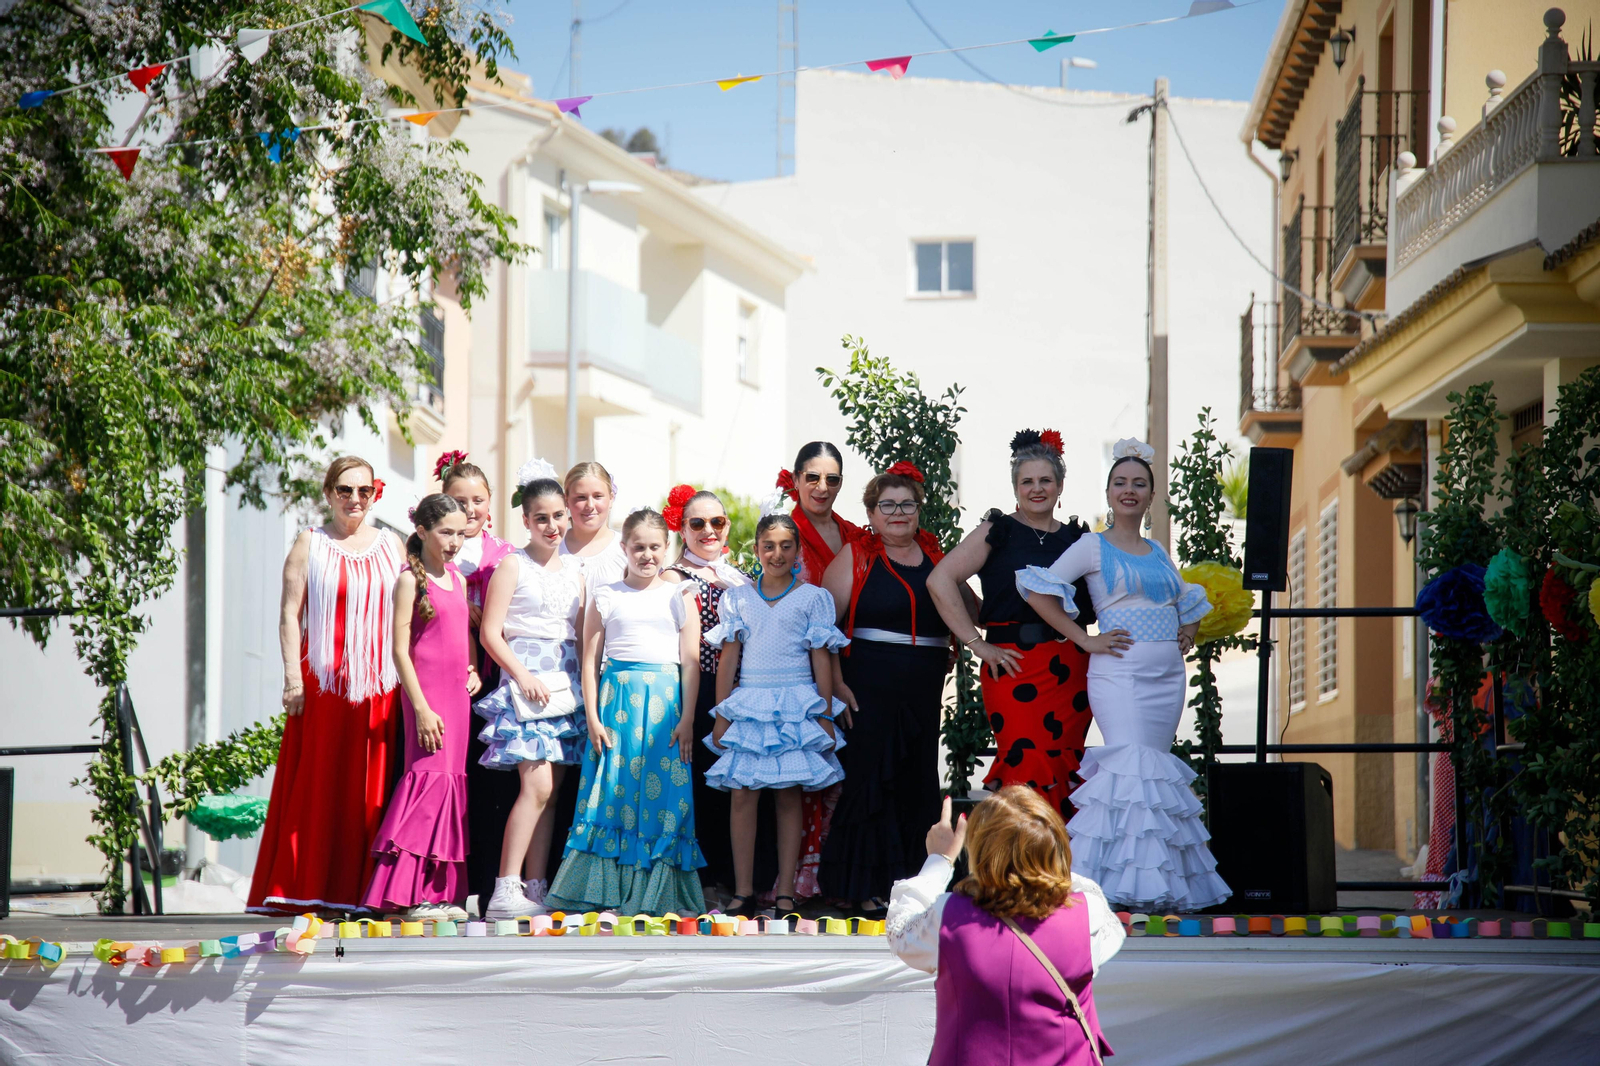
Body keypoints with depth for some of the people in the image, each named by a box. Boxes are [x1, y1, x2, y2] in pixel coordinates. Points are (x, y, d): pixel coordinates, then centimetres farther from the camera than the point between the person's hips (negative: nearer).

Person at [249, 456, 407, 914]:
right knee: (316, 786, -4)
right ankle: (307, 889, -1)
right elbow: (289, 615, 1)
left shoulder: (392, 546, 13)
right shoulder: (310, 545, 6)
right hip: (321, 682, -2)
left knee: (371, 789, -1)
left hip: (379, 685, 2)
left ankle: (361, 890, 2)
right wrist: (293, 677, -9)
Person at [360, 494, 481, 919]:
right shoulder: (410, 581, -8)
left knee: (452, 779, 5)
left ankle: (441, 891, 7)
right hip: (426, 692, -8)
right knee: (430, 775, -13)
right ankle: (411, 895, -12)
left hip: (457, 693, 8)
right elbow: (400, 649, -12)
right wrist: (421, 708, -16)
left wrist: (472, 670, 8)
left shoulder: (458, 580, 14)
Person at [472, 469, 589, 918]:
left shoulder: (573, 568, 16)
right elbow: (490, 633, -7)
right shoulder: (513, 565, -2)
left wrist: (587, 680, 8)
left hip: (566, 682, 6)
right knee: (536, 785, -16)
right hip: (525, 674, -6)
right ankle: (505, 892, -17)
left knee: (550, 788, 4)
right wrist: (522, 674, -16)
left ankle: (536, 886, 6)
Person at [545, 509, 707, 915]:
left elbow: (691, 662, 5)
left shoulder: (679, 597, 9)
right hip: (617, 699, 0)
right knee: (612, 792, -4)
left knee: (663, 796, -4)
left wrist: (687, 719, -3)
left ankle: (657, 893, 0)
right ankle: (603, 892, 1)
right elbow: (590, 659, 6)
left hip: (666, 700, 0)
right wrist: (592, 717, -3)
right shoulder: (605, 596, 8)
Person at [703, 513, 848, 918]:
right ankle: (743, 893, -1)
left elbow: (821, 660, 5)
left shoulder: (813, 598, 6)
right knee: (742, 794, -5)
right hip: (748, 704, 1)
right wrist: (721, 715, 5)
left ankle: (785, 893, 1)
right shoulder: (738, 598, 10)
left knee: (789, 794, -2)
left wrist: (825, 715, 1)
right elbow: (728, 659, 10)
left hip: (796, 705, -1)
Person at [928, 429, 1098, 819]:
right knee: (1028, 767, -13)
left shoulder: (1077, 537, 14)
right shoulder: (998, 532, 3)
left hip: (1072, 668, 4)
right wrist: (976, 642, -7)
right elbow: (940, 580, -5)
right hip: (1014, 666, -4)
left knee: (1064, 767, 2)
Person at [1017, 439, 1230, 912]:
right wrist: (1086, 640, -9)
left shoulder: (1158, 552, 18)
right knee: (1133, 764, -17)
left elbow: (1189, 602, 34)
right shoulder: (1093, 547, 2)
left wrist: (1188, 634, 14)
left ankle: (1161, 881, 4)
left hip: (1168, 675, 6)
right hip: (1120, 673, -6)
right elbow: (1039, 593, -6)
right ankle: (1126, 878, -16)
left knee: (1156, 765, 3)